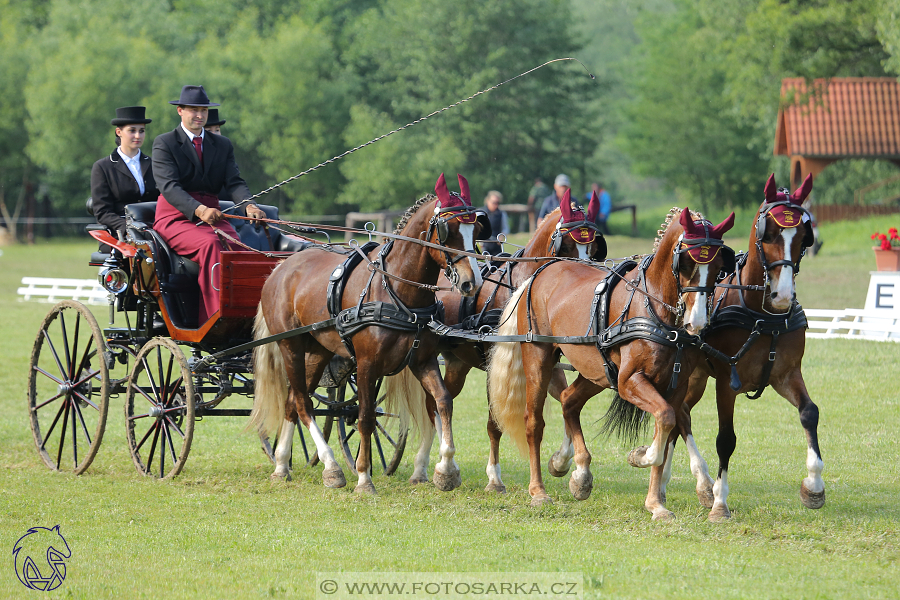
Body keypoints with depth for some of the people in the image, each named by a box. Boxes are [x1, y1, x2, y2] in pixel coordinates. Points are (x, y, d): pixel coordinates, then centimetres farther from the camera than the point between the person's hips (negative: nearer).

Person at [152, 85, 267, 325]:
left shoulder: (222, 145, 17)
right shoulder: (164, 144, 1)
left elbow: (234, 182, 4)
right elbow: (169, 186, -14)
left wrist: (249, 206, -19)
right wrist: (198, 210, -31)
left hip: (211, 214, 4)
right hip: (175, 218, -4)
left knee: (236, 245, -29)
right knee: (210, 244, -34)